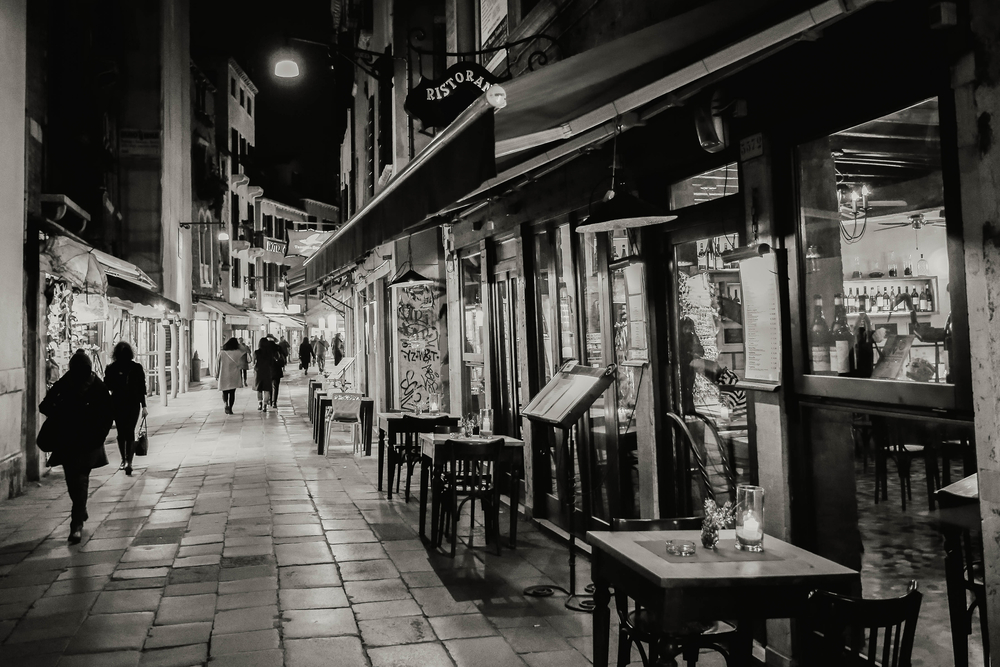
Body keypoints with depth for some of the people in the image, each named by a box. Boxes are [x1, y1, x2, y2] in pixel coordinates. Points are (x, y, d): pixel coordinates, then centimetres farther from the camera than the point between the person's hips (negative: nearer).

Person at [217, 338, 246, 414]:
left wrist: (217, 375, 12)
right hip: (234, 376, -1)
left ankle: (226, 404, -12)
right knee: (232, 392, 8)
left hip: (223, 376, 1)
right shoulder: (237, 353, -6)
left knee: (225, 392, 12)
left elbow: (217, 364, 0)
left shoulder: (221, 353, -3)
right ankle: (230, 408, 3)